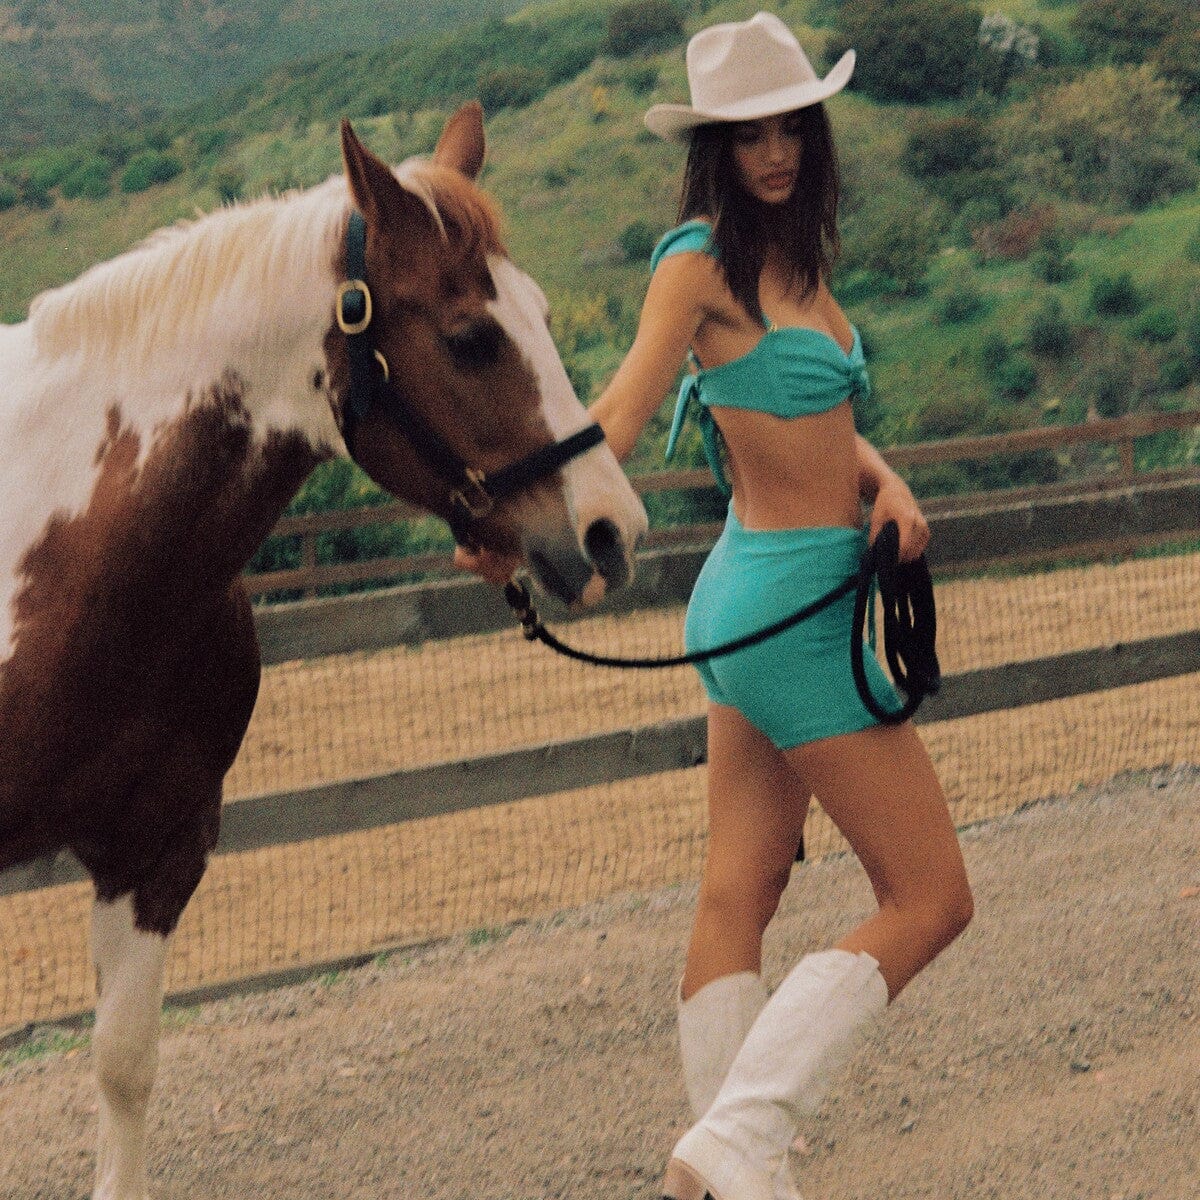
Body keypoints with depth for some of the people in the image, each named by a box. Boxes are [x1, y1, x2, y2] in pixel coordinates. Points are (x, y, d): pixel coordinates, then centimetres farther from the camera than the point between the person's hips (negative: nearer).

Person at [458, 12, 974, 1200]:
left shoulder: (794, 255, 12)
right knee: (928, 899, -5)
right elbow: (621, 410, -25)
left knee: (736, 899, 9)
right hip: (793, 609, -8)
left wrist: (887, 482, -13)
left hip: (754, 603, 8)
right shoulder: (701, 259, -14)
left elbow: (829, 423, 8)